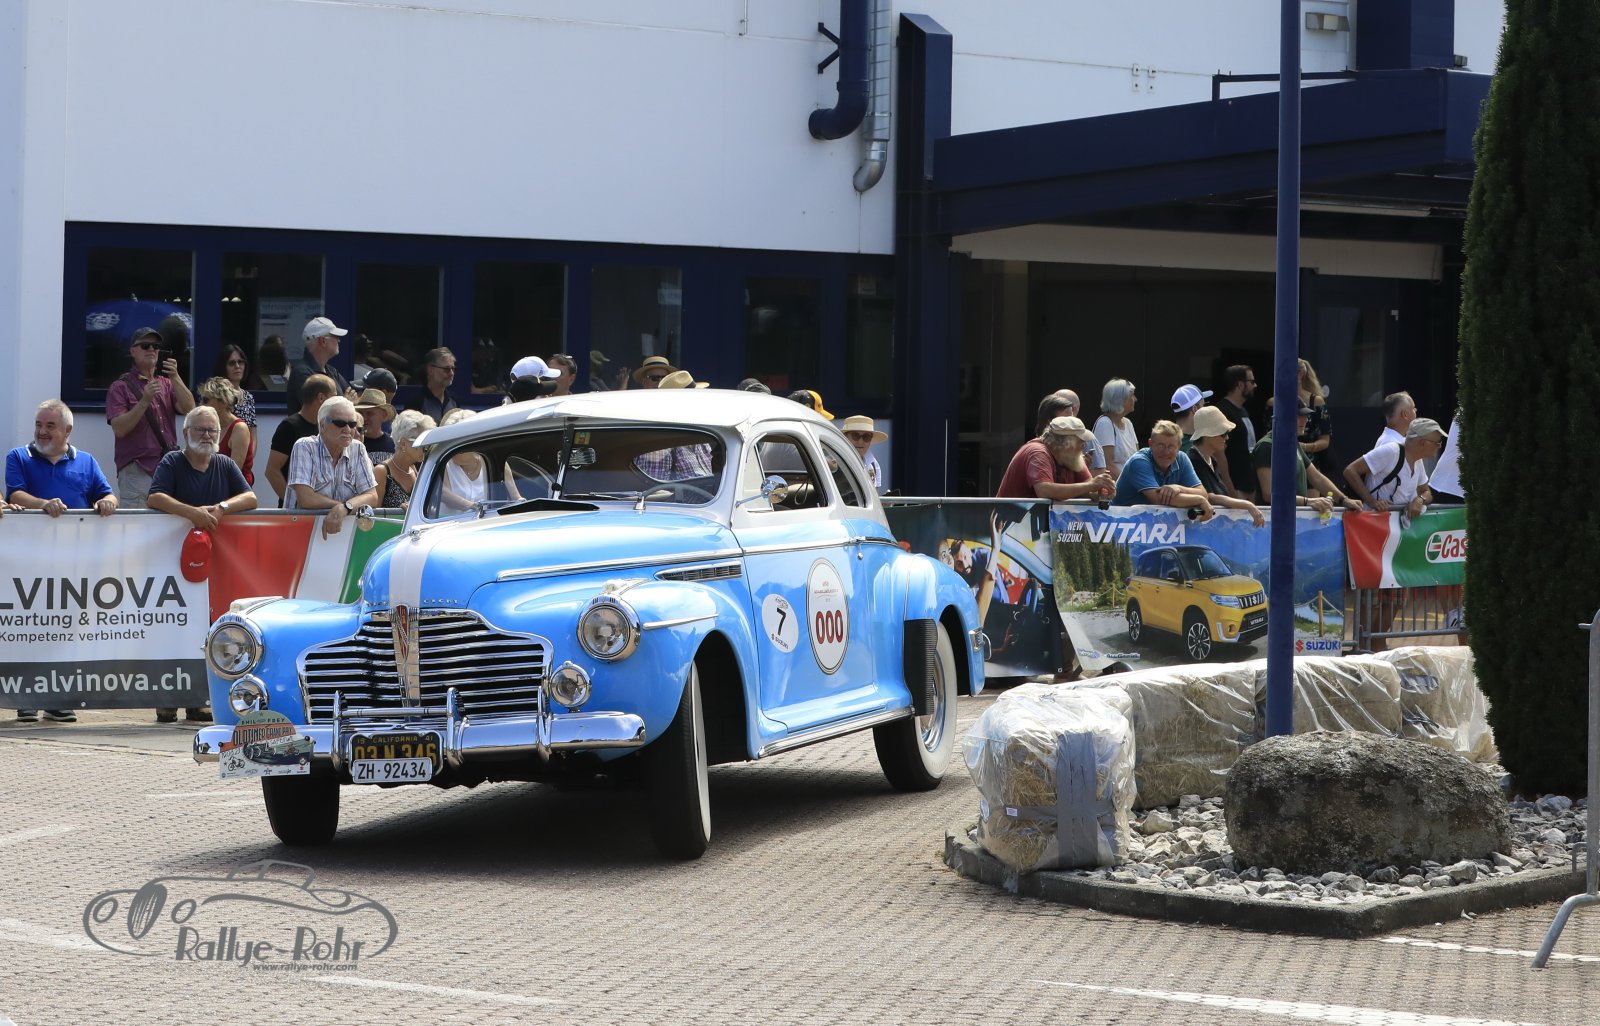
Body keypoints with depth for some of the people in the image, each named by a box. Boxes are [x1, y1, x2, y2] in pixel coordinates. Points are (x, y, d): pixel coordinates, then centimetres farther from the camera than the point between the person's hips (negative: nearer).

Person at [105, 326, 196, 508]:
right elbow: (119, 429, -9)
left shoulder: (167, 384, 16)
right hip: (136, 471, -4)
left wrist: (175, 378, -12)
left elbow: (189, 409, 0)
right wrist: (145, 401, -19)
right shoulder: (120, 387, 3)